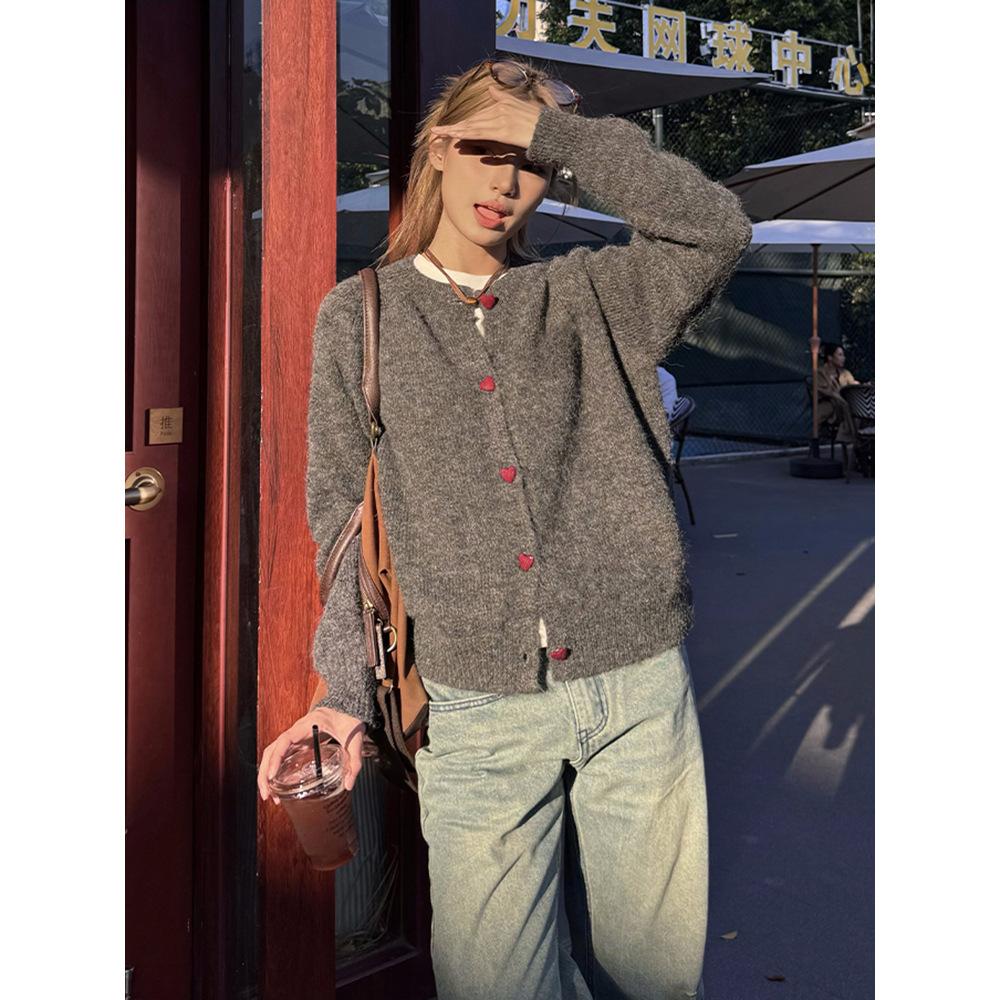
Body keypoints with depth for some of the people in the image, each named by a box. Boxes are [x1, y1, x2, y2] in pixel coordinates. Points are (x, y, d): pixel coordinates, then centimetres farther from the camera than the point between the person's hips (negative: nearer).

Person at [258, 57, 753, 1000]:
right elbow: (347, 515, 4)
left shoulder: (588, 296, 7)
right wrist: (348, 690, -4)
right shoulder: (361, 314, 7)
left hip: (639, 685, 1)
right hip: (476, 705, -1)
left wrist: (557, 133, -7)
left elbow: (715, 229, -10)